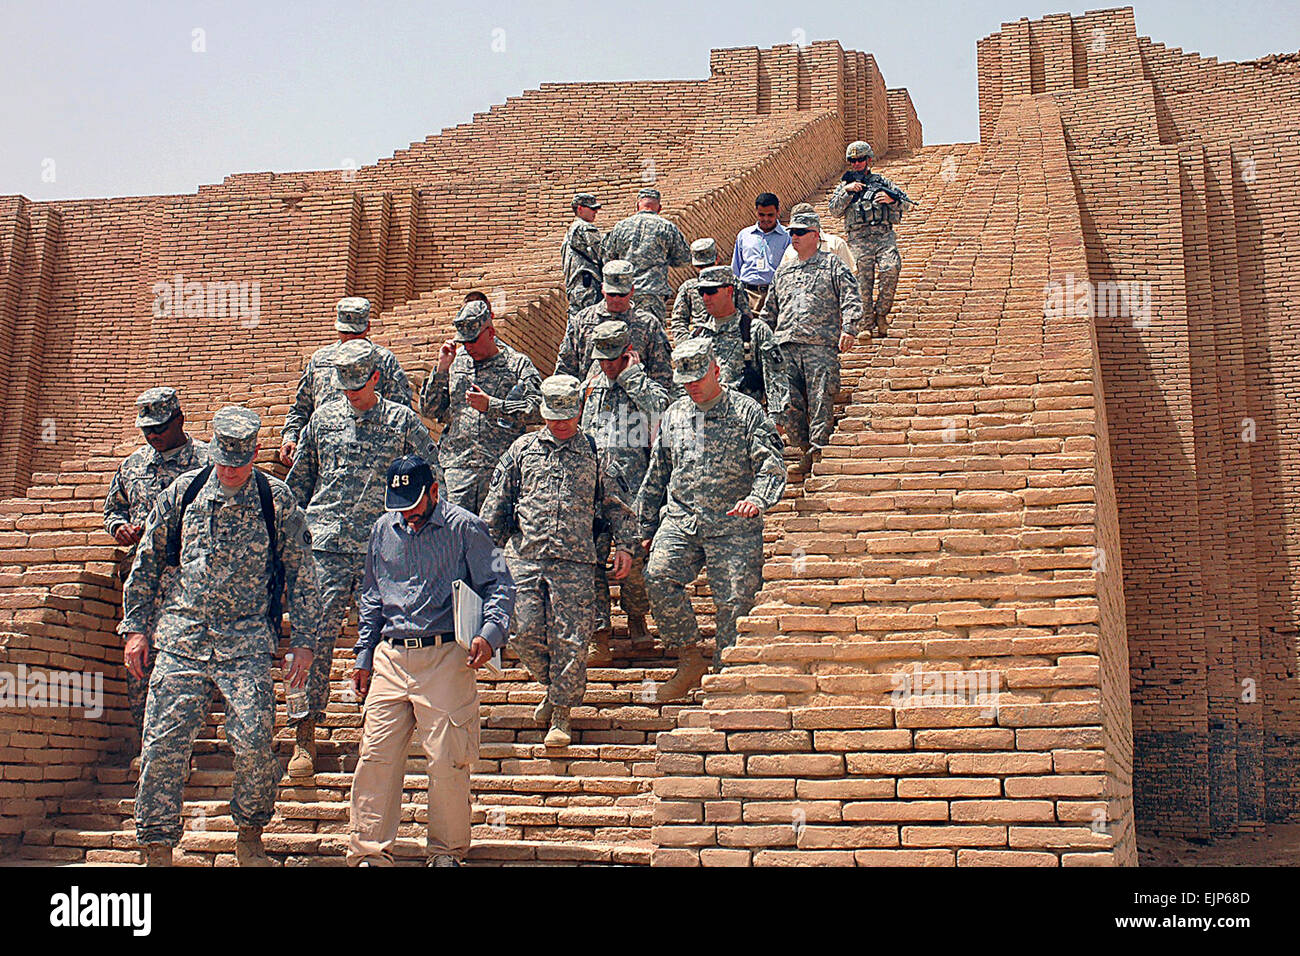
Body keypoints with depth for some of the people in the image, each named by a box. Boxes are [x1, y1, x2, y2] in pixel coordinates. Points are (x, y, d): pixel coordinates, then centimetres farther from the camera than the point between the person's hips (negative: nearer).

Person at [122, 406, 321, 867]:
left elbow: (302, 575, 4)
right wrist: (135, 627, 10)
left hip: (248, 642, -2)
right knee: (163, 744, -2)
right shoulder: (183, 492, 5)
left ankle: (250, 835, 15)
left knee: (254, 743, -9)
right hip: (181, 639, 2)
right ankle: (157, 849, 12)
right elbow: (146, 561, 14)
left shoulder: (276, 500, 0)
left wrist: (303, 642, 1)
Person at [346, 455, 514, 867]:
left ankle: (446, 851, 15)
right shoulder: (383, 530, 14)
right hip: (390, 658, 4)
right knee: (376, 755, 0)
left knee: (446, 760, -2)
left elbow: (499, 585, -2)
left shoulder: (464, 527, -1)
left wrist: (490, 633, -19)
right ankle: (369, 852, 11)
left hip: (446, 658, -4)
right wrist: (364, 656, 18)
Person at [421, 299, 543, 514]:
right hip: (457, 466, 3)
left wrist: (491, 405, -10)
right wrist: (442, 369, 3)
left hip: (502, 467, -2)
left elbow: (537, 409, -7)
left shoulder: (518, 364, 5)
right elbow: (428, 410, 14)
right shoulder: (455, 361, 15)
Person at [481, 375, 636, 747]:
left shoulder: (594, 452, 11)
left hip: (575, 562, -1)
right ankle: (553, 685, 25)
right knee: (524, 632, -3)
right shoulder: (522, 449, 12)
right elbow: (497, 502, 14)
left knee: (570, 639, -4)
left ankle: (561, 715, 8)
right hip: (524, 558, 2)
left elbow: (615, 504, 16)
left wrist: (623, 545, 6)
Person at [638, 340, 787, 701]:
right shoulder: (674, 415, 17)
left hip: (734, 526, -3)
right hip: (680, 519, 3)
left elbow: (772, 466, -5)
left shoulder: (747, 412, 4)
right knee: (658, 576, -20)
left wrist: (757, 498, -25)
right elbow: (656, 476, 23)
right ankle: (691, 659, -6)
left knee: (734, 601, -7)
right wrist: (647, 527, 21)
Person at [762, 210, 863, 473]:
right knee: (790, 401, -5)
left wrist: (848, 328, -13)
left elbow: (851, 298, 0)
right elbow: (771, 310, 30)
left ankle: (818, 446, -11)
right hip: (785, 345, 5)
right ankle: (806, 449, 5)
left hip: (820, 345, -4)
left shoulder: (832, 265, 11)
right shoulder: (783, 272, 26)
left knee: (820, 398, -12)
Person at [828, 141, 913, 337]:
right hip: (859, 239, 0)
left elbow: (907, 204, 15)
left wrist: (892, 199, -5)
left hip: (884, 235, 0)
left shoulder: (882, 181, 17)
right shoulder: (844, 185, 15)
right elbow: (834, 210, 1)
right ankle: (866, 324, 1)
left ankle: (881, 313, -9)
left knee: (891, 269, -22)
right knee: (863, 282, -5)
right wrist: (847, 191, -10)